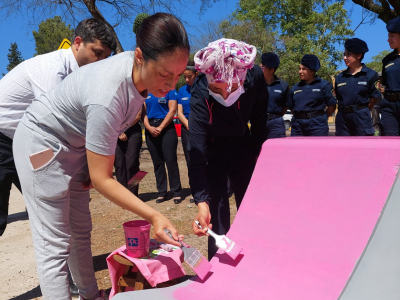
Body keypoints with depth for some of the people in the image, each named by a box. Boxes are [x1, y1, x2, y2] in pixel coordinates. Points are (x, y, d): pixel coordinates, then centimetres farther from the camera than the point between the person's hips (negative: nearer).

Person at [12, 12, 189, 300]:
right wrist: (154, 216, -35)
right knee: (54, 244, -5)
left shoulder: (141, 71, -14)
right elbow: (102, 180, -30)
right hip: (42, 143, -7)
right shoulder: (108, 95, -38)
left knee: (81, 232, 17)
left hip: (76, 144, 8)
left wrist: (97, 160, 1)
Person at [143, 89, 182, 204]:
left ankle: (176, 193, 1)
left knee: (170, 160, -7)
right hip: (151, 129, 4)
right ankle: (162, 192, 14)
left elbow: (172, 110, -7)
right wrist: (149, 127, -9)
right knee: (157, 162, 7)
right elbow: (143, 111, 8)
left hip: (166, 128, -4)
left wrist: (160, 128, -12)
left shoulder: (170, 90, 2)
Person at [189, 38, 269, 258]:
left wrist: (258, 152, -1)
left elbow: (259, 118, -4)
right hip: (214, 151, -3)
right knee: (217, 211, -8)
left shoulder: (255, 77, -25)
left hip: (243, 145, 4)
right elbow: (196, 154, -39)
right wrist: (202, 201, -48)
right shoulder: (200, 96, -34)